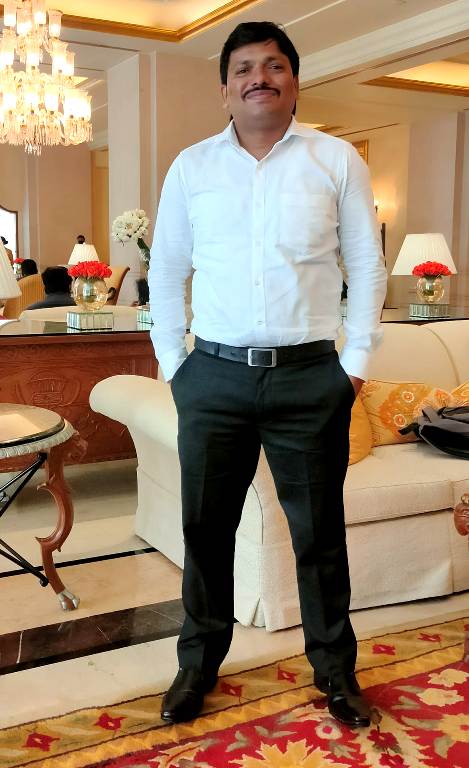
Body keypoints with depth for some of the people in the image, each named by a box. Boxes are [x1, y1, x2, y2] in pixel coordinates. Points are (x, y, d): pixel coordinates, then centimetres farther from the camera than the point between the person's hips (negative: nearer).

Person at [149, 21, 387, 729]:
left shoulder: (337, 160, 4)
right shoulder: (191, 166, 8)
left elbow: (366, 264, 5)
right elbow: (166, 269, 11)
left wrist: (355, 361, 0)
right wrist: (172, 361, 6)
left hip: (311, 379, -1)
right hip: (213, 378, 2)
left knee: (320, 534, 9)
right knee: (206, 529, 10)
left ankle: (336, 670, 28)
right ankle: (199, 664, 29)